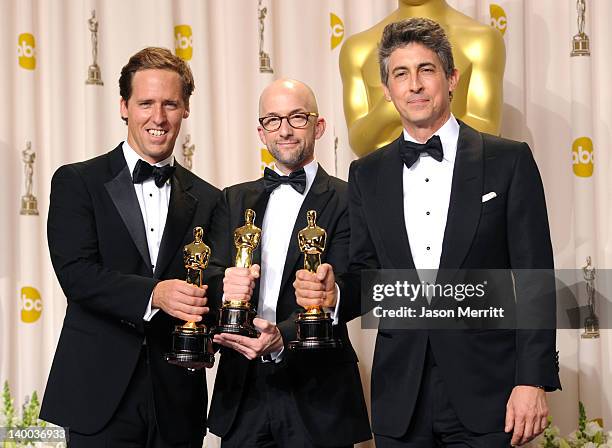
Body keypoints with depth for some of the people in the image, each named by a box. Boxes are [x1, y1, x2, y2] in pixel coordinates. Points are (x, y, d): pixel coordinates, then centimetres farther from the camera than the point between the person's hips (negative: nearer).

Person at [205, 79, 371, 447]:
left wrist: (282, 338, -30)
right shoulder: (234, 200, 12)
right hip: (242, 390, 4)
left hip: (315, 395, -3)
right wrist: (224, 287, -22)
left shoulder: (346, 202, -4)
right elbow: (211, 274, 2)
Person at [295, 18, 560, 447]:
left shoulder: (509, 161, -1)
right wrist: (334, 292, -11)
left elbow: (534, 279, -4)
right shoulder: (367, 174, 9)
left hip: (484, 395, -3)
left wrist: (533, 380, -11)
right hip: (401, 400, 3)